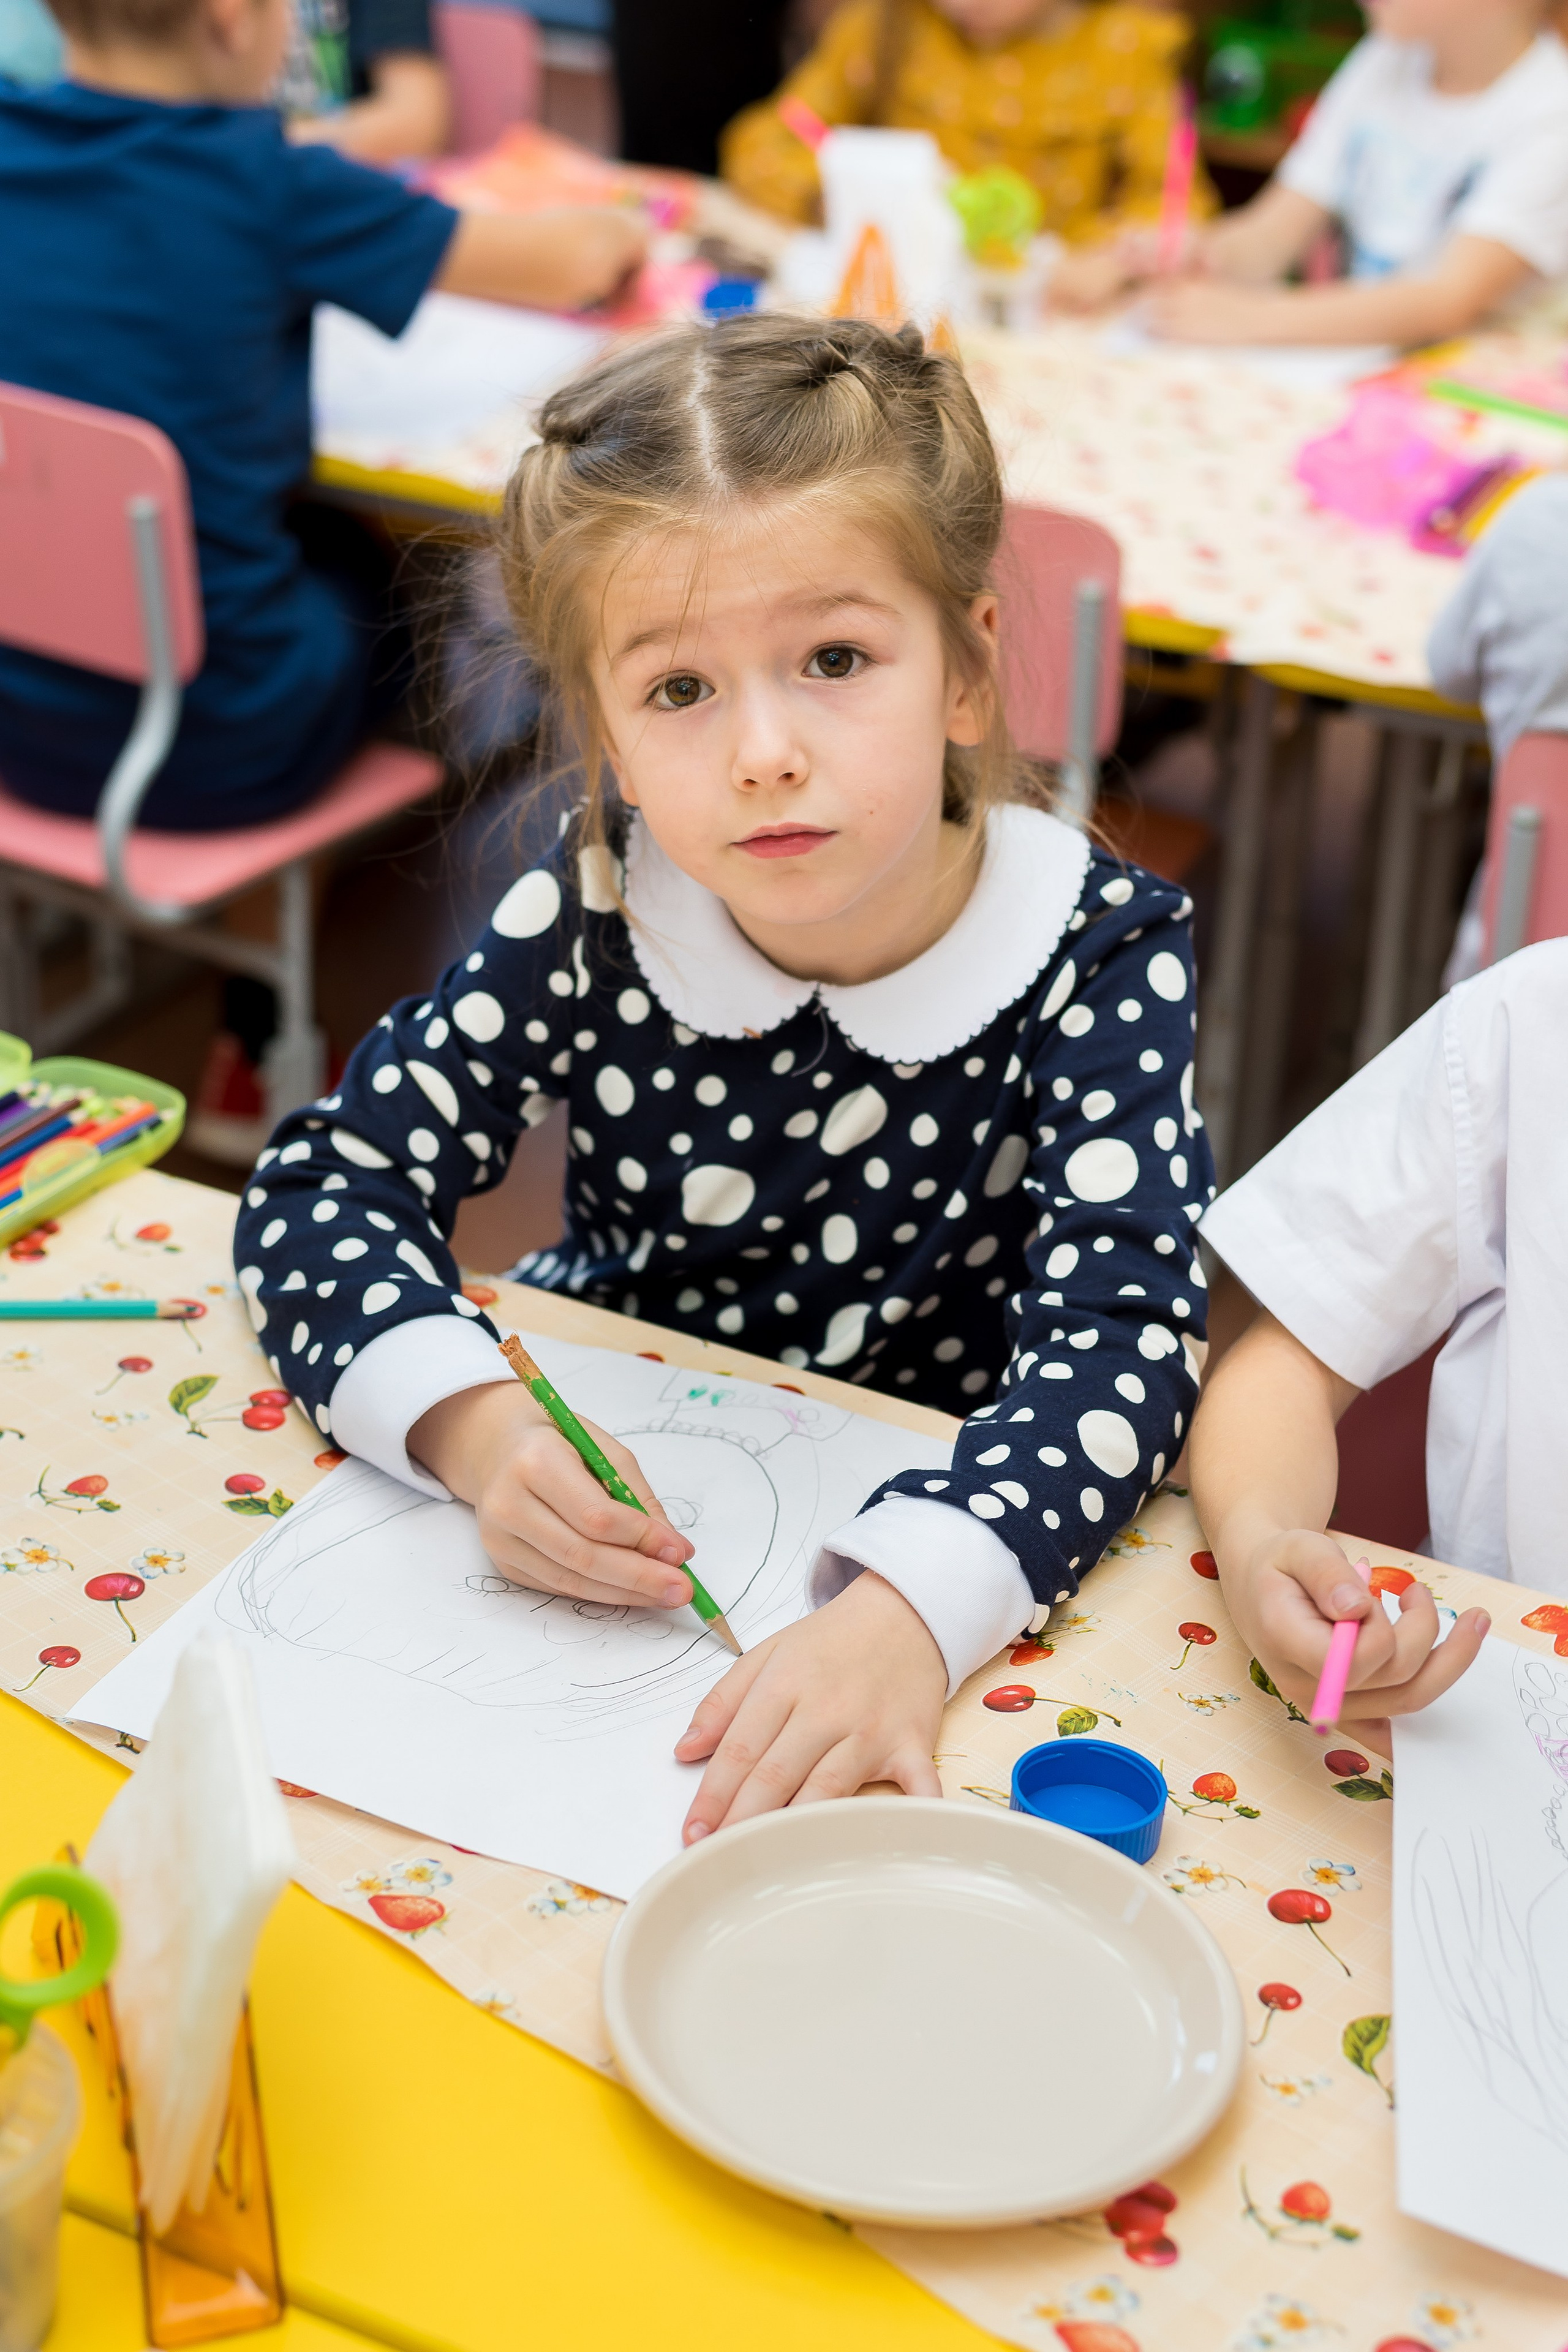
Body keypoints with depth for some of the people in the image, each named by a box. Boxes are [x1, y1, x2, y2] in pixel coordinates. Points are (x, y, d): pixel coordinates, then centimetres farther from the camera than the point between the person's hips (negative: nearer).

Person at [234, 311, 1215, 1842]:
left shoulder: (1096, 957, -18)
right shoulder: (592, 922, -12)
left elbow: (1120, 1335, -26)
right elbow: (327, 1185, -8)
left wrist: (908, 1614, -44)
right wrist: (476, 1425, -28)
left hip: (925, 1512, -2)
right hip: (606, 1496, 3)